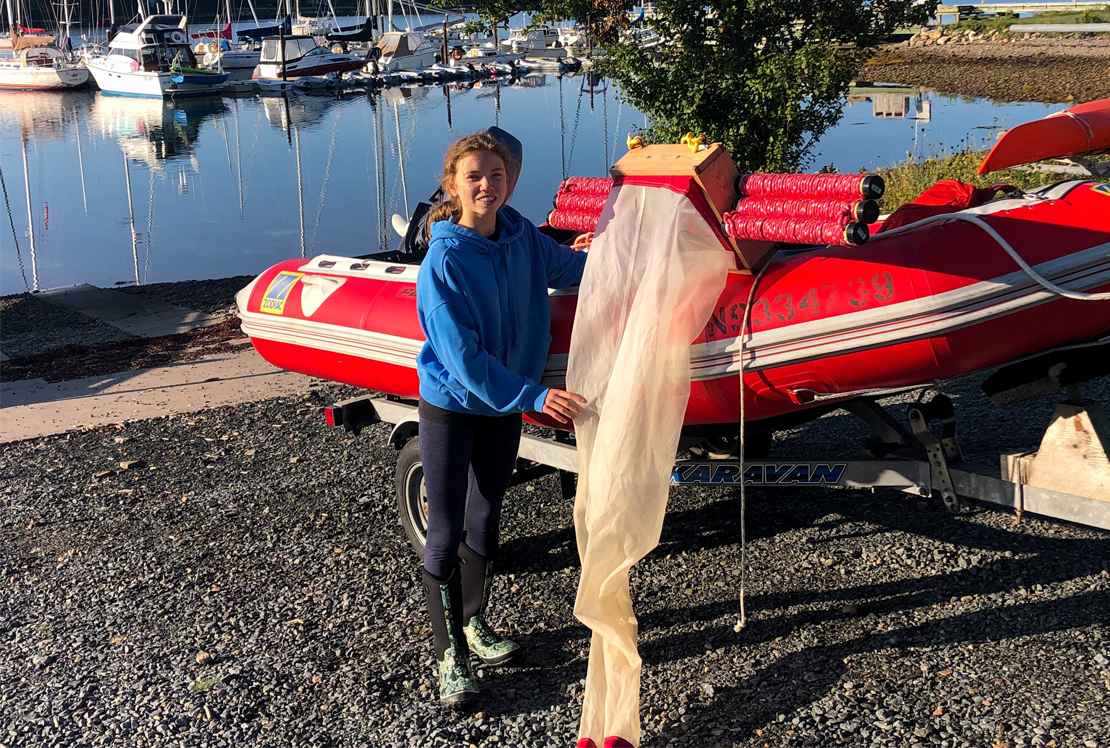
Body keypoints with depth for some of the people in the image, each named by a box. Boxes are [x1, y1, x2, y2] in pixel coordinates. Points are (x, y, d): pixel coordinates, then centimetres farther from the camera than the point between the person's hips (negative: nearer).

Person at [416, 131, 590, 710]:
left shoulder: (521, 237, -6)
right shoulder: (444, 263, -24)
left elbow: (566, 267, 15)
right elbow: (463, 358, -26)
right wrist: (534, 396, -31)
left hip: (503, 402, 6)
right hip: (450, 406, -6)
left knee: (485, 520, 19)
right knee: (445, 534, 2)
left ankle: (473, 623, 38)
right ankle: (450, 655, 16)